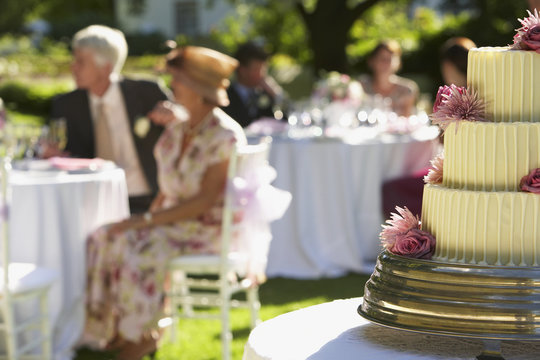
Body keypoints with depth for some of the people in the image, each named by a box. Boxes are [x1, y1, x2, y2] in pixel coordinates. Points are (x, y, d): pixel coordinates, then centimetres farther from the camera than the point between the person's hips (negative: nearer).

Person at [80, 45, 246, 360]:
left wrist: (147, 220, -22)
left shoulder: (225, 136, -18)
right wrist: (150, 215, -3)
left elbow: (205, 200, -22)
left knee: (142, 248, -29)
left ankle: (141, 334, -11)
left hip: (211, 229, -8)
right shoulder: (177, 129, 8)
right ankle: (111, 327, -7)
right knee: (105, 238, -11)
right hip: (175, 219, 8)